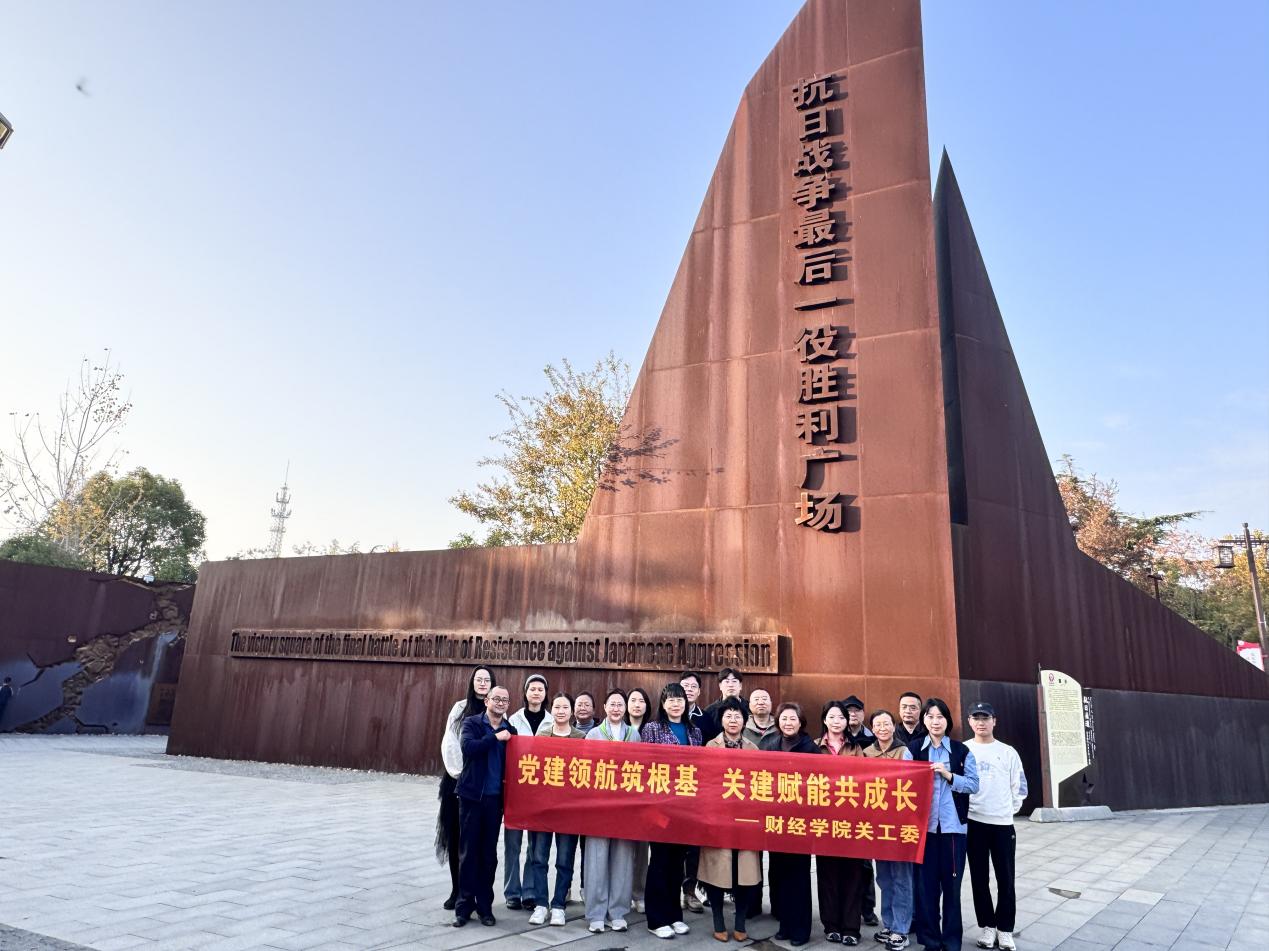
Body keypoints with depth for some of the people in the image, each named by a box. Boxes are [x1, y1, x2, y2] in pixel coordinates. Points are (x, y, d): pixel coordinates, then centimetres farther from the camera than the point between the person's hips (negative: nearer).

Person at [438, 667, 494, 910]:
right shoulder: (460, 708, 5)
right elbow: (449, 743, 2)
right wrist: (457, 771, -7)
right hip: (457, 780, 2)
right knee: (455, 835, 5)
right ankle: (457, 889, 18)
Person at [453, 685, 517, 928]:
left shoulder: (510, 731, 7)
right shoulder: (472, 723, -2)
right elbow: (468, 747, -20)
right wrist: (495, 737, -16)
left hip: (495, 798, 2)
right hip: (472, 796, -2)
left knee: (489, 853, 9)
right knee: (468, 851, 4)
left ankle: (485, 906, 20)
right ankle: (464, 905, 14)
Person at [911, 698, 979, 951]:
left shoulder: (961, 750, 5)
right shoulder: (913, 749, 4)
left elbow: (973, 784, -1)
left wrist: (948, 775, -14)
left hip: (952, 825, 0)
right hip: (923, 824, 0)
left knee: (951, 882, 5)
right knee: (925, 882, 3)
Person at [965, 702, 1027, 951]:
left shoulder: (1008, 752, 3)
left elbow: (1019, 786, 8)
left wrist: (1011, 808, 4)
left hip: (1002, 823, 0)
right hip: (973, 822, 0)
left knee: (1005, 879, 4)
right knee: (979, 878, 8)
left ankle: (1005, 929, 16)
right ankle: (987, 926, 20)